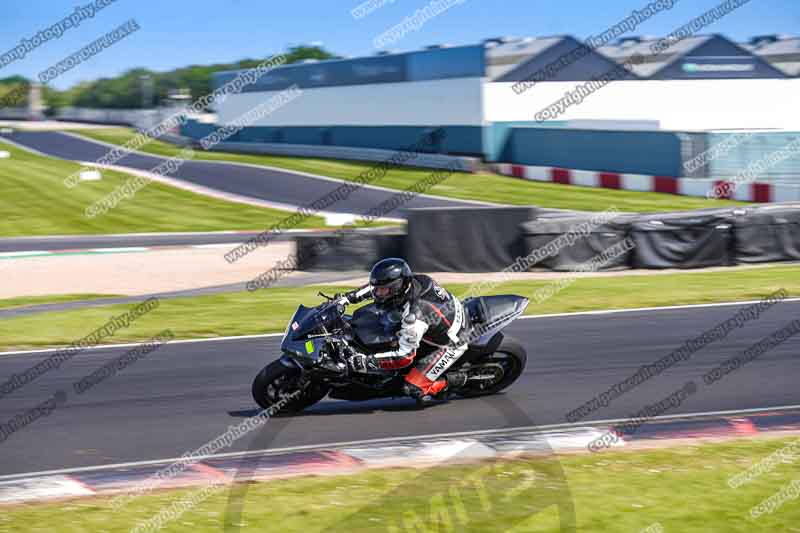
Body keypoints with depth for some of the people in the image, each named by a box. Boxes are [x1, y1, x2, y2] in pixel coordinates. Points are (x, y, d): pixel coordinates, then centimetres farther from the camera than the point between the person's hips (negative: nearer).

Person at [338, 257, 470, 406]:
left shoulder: (414, 315, -37)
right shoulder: (412, 281, -14)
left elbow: (404, 356, -32)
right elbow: (376, 286, 6)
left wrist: (367, 361, -32)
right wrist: (349, 297, -2)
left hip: (452, 344, -9)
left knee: (414, 389, -14)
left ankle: (454, 380, 3)